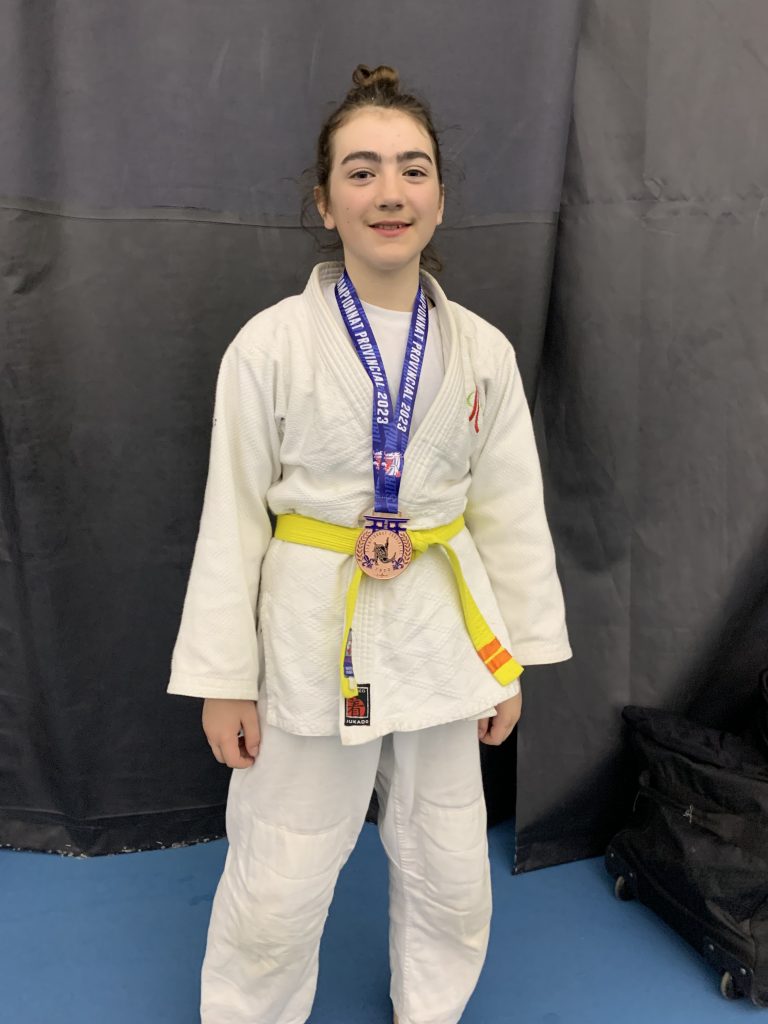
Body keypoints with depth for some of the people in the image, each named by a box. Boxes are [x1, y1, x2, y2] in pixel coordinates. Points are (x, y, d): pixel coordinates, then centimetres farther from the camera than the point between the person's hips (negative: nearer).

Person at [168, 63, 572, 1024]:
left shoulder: (482, 351, -2)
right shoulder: (271, 345, -10)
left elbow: (510, 511, 4)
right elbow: (232, 515, -6)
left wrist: (514, 659, 6)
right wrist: (223, 677, -4)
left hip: (442, 631, 3)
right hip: (311, 633, -2)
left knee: (450, 871, 20)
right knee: (276, 883, 10)